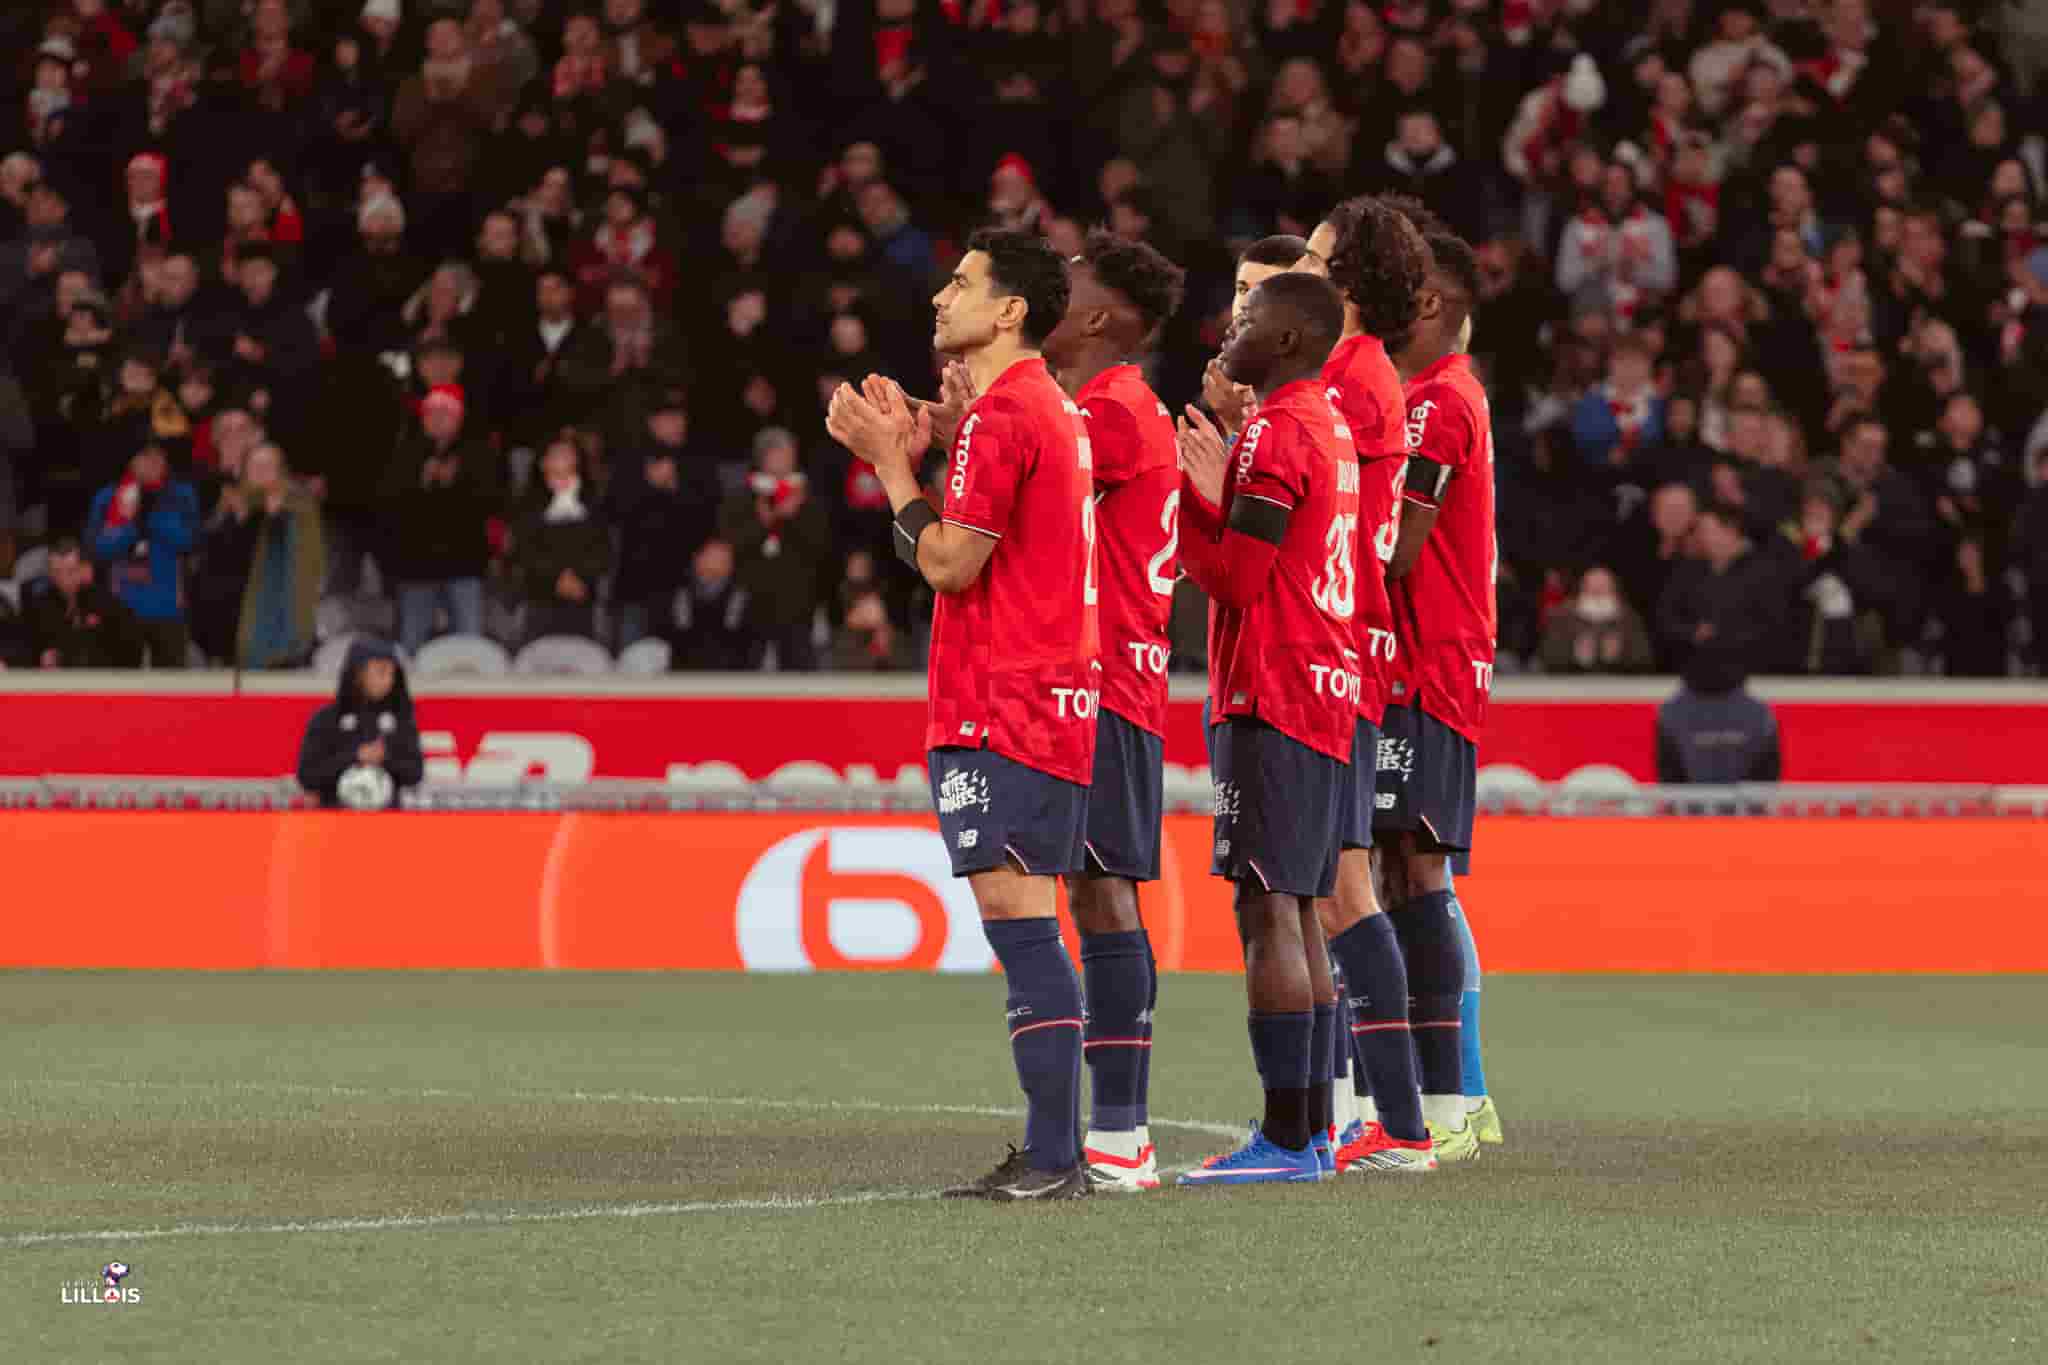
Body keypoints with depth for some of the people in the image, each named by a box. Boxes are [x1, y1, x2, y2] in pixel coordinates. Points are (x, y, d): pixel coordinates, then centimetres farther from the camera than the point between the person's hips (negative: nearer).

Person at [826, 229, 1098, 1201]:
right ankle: (1052, 1154, 10)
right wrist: (911, 454, 16)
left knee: (1020, 925, -11)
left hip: (1001, 717, -10)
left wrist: (890, 463, -4)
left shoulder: (1000, 416, -14)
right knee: (1029, 935, 10)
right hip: (1055, 708, 10)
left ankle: (1051, 1159, -14)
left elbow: (949, 563, -14)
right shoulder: (1052, 409, 18)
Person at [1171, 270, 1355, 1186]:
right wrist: (1215, 489, 16)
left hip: (1270, 698, -10)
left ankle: (1285, 1140, -16)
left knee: (1266, 906, -12)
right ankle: (1311, 1131, 15)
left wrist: (1184, 493, -4)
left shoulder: (1276, 432, -13)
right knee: (1296, 911, 13)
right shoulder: (1330, 427, 18)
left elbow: (1236, 578, -15)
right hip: (1327, 692, 10)